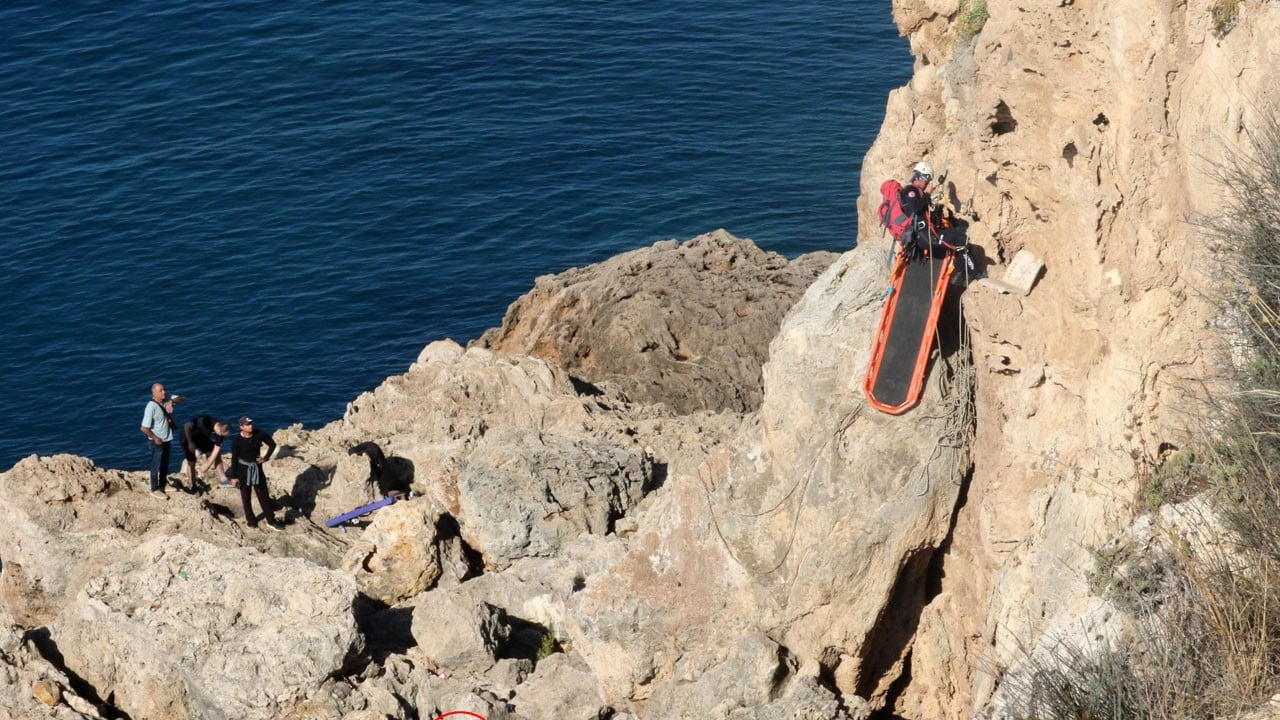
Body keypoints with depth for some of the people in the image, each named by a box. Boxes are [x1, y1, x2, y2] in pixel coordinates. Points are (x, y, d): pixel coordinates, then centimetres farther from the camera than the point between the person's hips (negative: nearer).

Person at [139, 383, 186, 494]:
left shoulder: (166, 399, -7)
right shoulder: (151, 407, -27)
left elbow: (182, 398, -5)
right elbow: (144, 428, -27)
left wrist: (172, 401, -24)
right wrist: (155, 438, -16)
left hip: (167, 439, 7)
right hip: (157, 441, -7)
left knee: (165, 464, 22)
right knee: (156, 466, 8)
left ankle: (163, 485, 40)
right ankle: (155, 489, 22)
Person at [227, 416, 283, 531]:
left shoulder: (260, 434, -14)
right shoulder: (237, 441, -20)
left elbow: (272, 445, 2)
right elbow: (234, 459, -12)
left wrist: (266, 458, -6)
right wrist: (234, 476, -8)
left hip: (257, 468, 2)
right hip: (243, 469, -2)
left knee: (264, 495, 8)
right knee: (246, 496, 10)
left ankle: (271, 521, 16)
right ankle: (250, 520, 26)